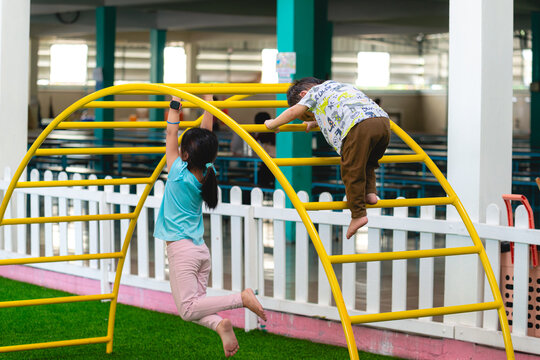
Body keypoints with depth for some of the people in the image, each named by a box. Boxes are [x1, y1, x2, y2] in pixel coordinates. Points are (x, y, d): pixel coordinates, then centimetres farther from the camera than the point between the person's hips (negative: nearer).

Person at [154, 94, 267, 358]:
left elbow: (171, 135, -1)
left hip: (181, 249, -7)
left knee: (188, 309, -9)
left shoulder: (179, 173, -11)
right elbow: (205, 134, 15)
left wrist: (175, 104, 8)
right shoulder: (206, 173, 4)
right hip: (201, 250, 7)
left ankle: (241, 298, -22)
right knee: (193, 306, 12)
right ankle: (220, 324, -15)